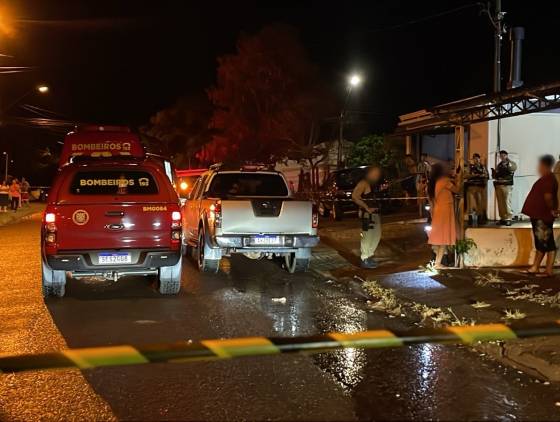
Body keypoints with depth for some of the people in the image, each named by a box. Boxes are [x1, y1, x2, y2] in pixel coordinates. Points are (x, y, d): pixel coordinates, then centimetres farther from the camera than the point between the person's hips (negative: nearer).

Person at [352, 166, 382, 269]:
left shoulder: (373, 184, 16)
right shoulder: (363, 183, -13)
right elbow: (354, 197, -23)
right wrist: (367, 208, -22)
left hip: (374, 213, 10)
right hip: (366, 214, -10)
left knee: (377, 235, 17)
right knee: (367, 236, -5)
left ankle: (369, 255, 29)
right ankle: (365, 260, 3)